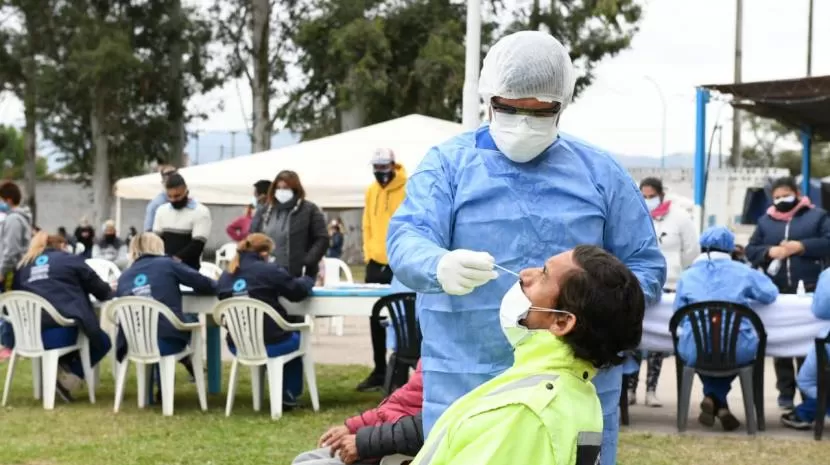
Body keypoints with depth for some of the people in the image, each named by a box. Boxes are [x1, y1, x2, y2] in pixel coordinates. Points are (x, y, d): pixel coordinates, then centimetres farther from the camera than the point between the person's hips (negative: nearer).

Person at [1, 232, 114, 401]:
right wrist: (109, 293, 42)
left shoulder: (23, 265, 19)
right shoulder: (70, 260, 11)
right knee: (102, 341, 20)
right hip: (61, 333, -5)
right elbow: (96, 285, 19)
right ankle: (68, 378, 3)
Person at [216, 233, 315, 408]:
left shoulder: (226, 276, 3)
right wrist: (307, 281, 17)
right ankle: (289, 396, 33)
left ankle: (280, 392, 42)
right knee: (298, 336, 29)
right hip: (270, 344, -5)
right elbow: (298, 291, -6)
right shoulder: (269, 270, -11)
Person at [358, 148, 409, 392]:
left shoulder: (408, 190, -9)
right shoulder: (371, 191, 12)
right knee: (376, 319, 11)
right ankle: (379, 372, 20)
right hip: (375, 264, 7)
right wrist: (368, 254, 9)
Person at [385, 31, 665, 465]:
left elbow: (645, 265, 10)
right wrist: (440, 266, -35)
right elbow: (407, 239, -10)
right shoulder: (447, 164, 5)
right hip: (464, 390, -1)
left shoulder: (601, 173, 10)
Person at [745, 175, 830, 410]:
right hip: (777, 292, 3)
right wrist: (769, 251, -9)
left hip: (808, 291, -3)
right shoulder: (765, 221, 14)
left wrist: (802, 246, -14)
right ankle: (786, 392, 12)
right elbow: (750, 250, 12)